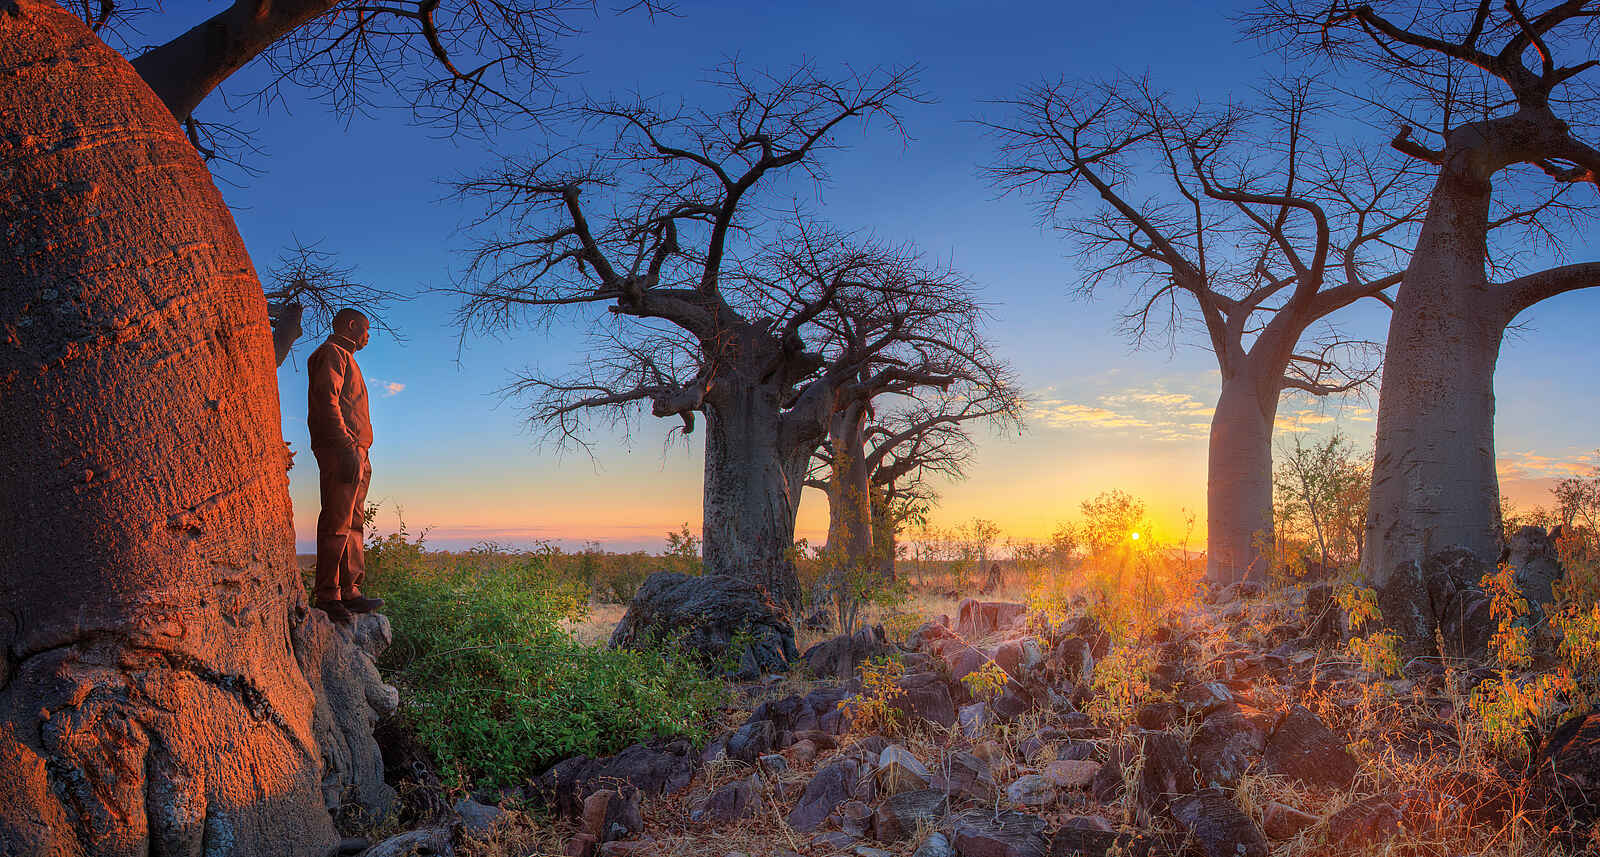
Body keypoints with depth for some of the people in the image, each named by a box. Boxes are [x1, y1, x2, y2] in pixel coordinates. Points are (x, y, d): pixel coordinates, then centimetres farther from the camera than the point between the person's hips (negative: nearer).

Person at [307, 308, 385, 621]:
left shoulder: (345, 357, 29)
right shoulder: (333, 352, 0)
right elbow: (327, 400, -14)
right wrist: (347, 446, -22)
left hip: (355, 452, 10)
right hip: (340, 450, -10)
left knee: (353, 524, 7)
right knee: (336, 523, -11)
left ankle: (350, 592, 9)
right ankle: (328, 596, -11)